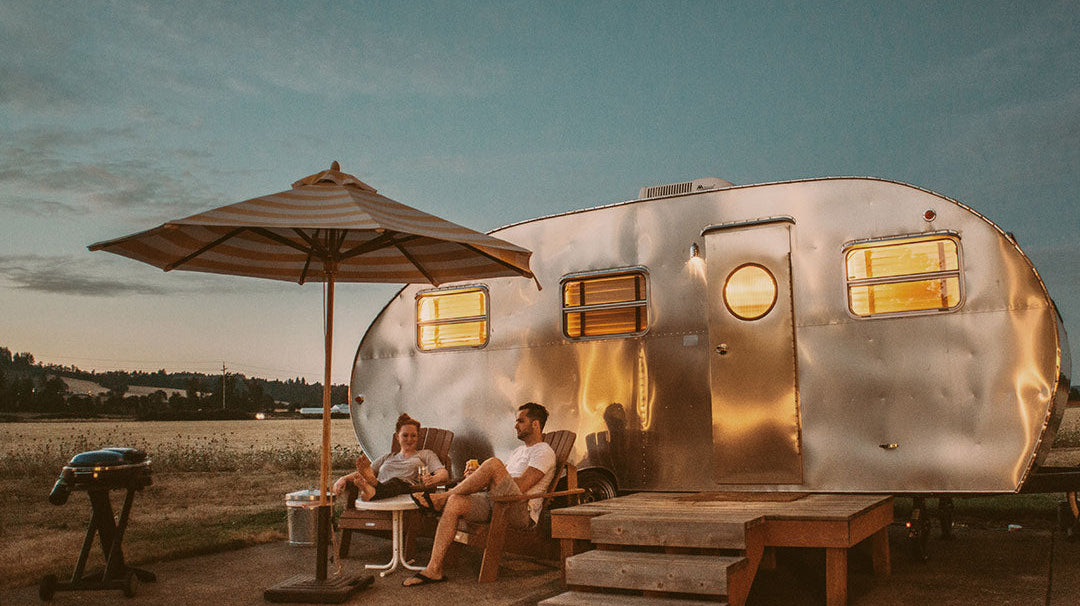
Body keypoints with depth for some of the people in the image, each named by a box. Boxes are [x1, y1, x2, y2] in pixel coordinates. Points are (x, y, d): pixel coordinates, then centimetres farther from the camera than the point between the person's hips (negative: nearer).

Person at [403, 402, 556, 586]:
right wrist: (476, 478, 5)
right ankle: (434, 569, -20)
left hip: (520, 511, -8)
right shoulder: (519, 450, 30)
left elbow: (521, 486, -13)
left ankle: (440, 498, -17)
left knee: (494, 464, -30)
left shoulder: (544, 452, 0)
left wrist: (483, 482, -6)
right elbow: (500, 480, 26)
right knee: (455, 503, -18)